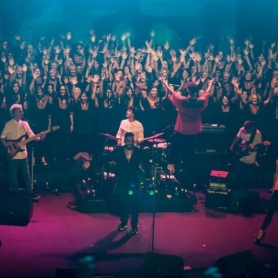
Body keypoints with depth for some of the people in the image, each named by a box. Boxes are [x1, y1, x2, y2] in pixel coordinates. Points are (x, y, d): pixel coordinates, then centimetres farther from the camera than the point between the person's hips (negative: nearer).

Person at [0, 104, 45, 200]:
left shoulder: (24, 124, 7)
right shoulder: (9, 124, -7)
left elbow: (32, 136, 4)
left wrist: (39, 137, -15)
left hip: (23, 154, 4)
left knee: (27, 175, 9)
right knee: (13, 176, 6)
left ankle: (30, 193, 15)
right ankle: (15, 195, 17)